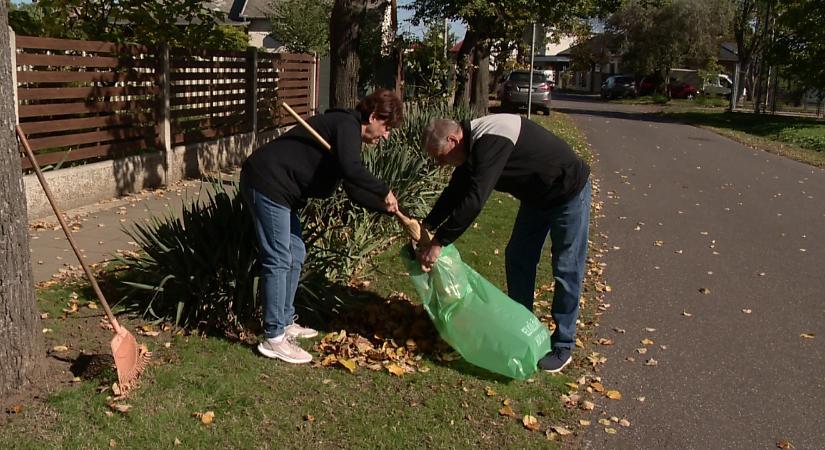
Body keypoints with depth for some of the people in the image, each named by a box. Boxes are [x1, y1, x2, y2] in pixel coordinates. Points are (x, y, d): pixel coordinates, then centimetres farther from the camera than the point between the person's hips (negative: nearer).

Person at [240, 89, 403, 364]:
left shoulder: (349, 133, 18)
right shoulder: (347, 124, -12)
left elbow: (354, 188, 20)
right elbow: (351, 170, -31)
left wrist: (388, 209, 13)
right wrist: (384, 192, -18)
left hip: (280, 189, 11)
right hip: (266, 183, -11)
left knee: (295, 254, 16)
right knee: (279, 259, -8)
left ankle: (285, 323, 27)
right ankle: (273, 339, -1)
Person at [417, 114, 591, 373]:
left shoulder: (490, 140, -35)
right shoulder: (474, 145, -4)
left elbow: (474, 200, -40)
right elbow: (455, 192, 5)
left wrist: (438, 242, -34)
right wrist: (426, 226, -4)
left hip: (569, 193, -9)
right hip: (536, 196, 9)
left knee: (566, 270, -3)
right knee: (517, 260, 11)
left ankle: (563, 345, 9)